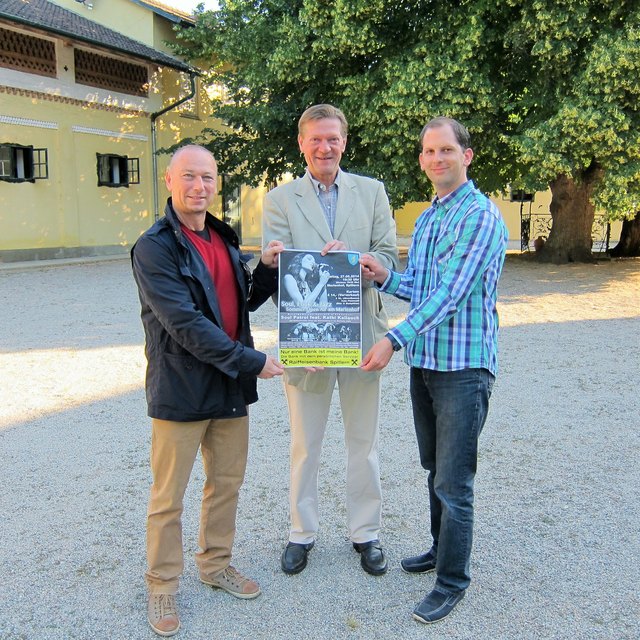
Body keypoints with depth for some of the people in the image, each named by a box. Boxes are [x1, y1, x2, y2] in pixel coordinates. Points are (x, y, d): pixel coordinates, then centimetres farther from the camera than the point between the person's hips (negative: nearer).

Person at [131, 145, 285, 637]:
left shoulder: (225, 238, 10)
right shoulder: (154, 247, -14)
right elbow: (185, 323, -21)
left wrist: (267, 269, -1)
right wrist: (251, 360, -20)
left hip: (231, 385, 7)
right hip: (181, 389, -7)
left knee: (227, 484, 18)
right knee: (169, 496, 7)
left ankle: (216, 564, 38)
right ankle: (162, 586, 26)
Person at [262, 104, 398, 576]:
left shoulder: (372, 192, 6)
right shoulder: (280, 200, 2)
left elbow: (388, 257, -1)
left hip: (361, 333, 1)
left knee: (364, 441, 13)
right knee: (305, 444, 12)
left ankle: (366, 532, 31)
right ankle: (302, 532, 31)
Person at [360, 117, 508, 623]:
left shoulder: (481, 216, -13)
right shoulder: (427, 219, 14)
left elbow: (451, 292, -21)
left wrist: (396, 339, -25)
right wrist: (385, 276, -2)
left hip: (464, 365, -8)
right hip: (424, 362, 8)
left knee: (453, 483, -1)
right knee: (435, 469, 21)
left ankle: (453, 580, 15)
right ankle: (442, 548, 38)